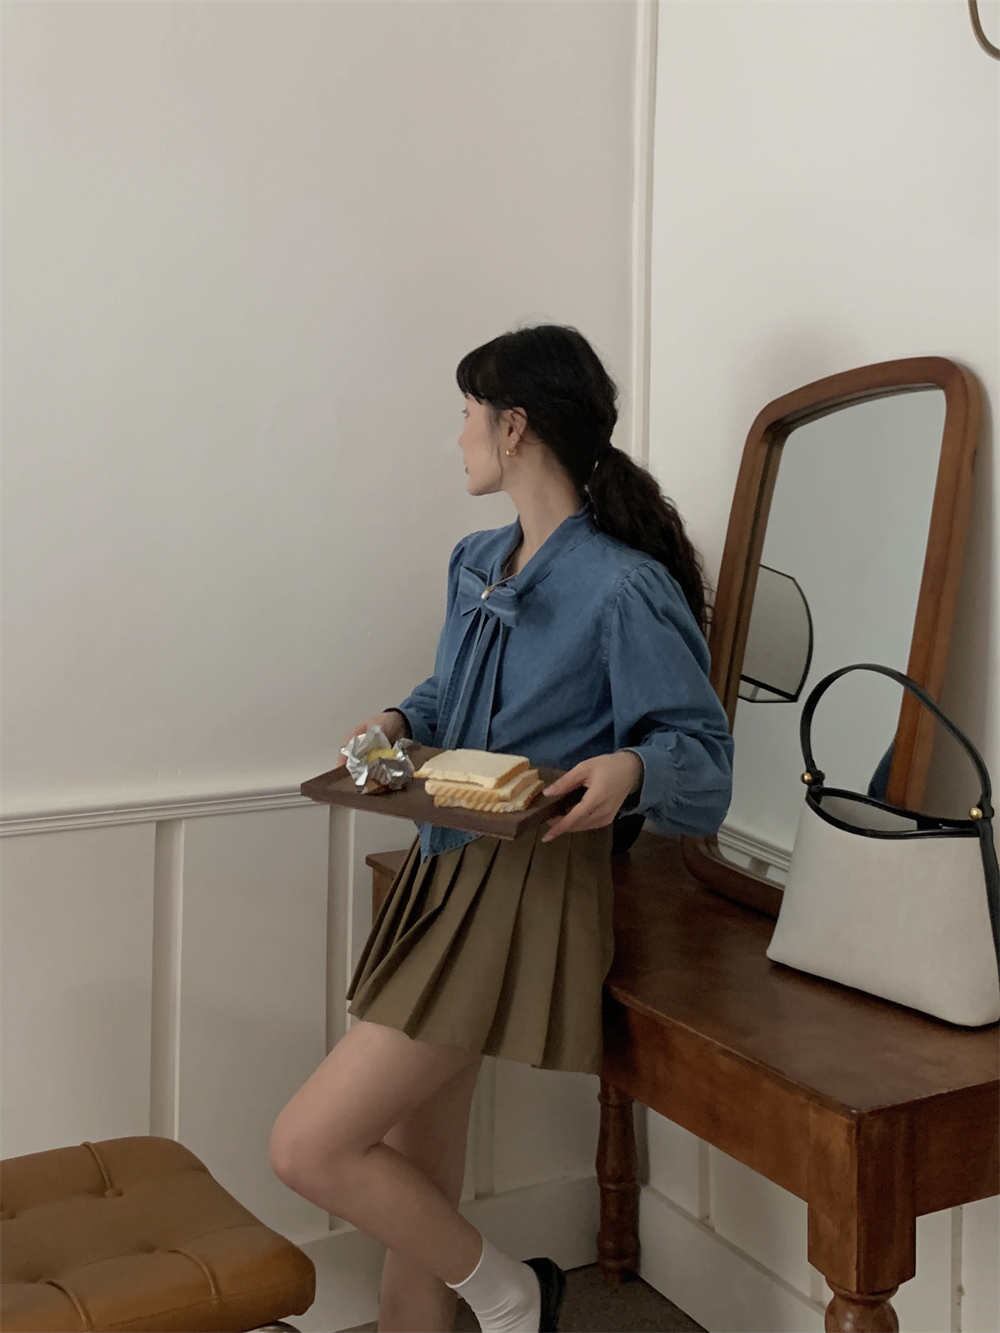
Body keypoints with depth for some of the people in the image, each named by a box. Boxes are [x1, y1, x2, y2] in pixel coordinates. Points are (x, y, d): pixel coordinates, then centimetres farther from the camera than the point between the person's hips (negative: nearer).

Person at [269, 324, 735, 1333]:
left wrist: (628, 768, -32)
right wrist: (400, 722, 2)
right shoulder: (476, 560, 10)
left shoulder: (623, 586, -14)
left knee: (309, 1147, -10)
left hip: (534, 890, -8)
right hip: (442, 872, 8)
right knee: (411, 1183, 14)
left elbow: (702, 749, -11)